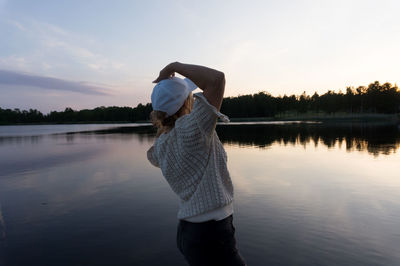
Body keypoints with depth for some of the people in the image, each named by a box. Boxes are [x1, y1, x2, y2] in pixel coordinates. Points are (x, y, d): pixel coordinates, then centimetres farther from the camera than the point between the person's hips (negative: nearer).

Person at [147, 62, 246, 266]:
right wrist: (175, 66, -17)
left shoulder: (161, 145, 1)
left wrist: (162, 129, 19)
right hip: (210, 236, -8)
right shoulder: (191, 130, -22)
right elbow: (216, 78, -29)